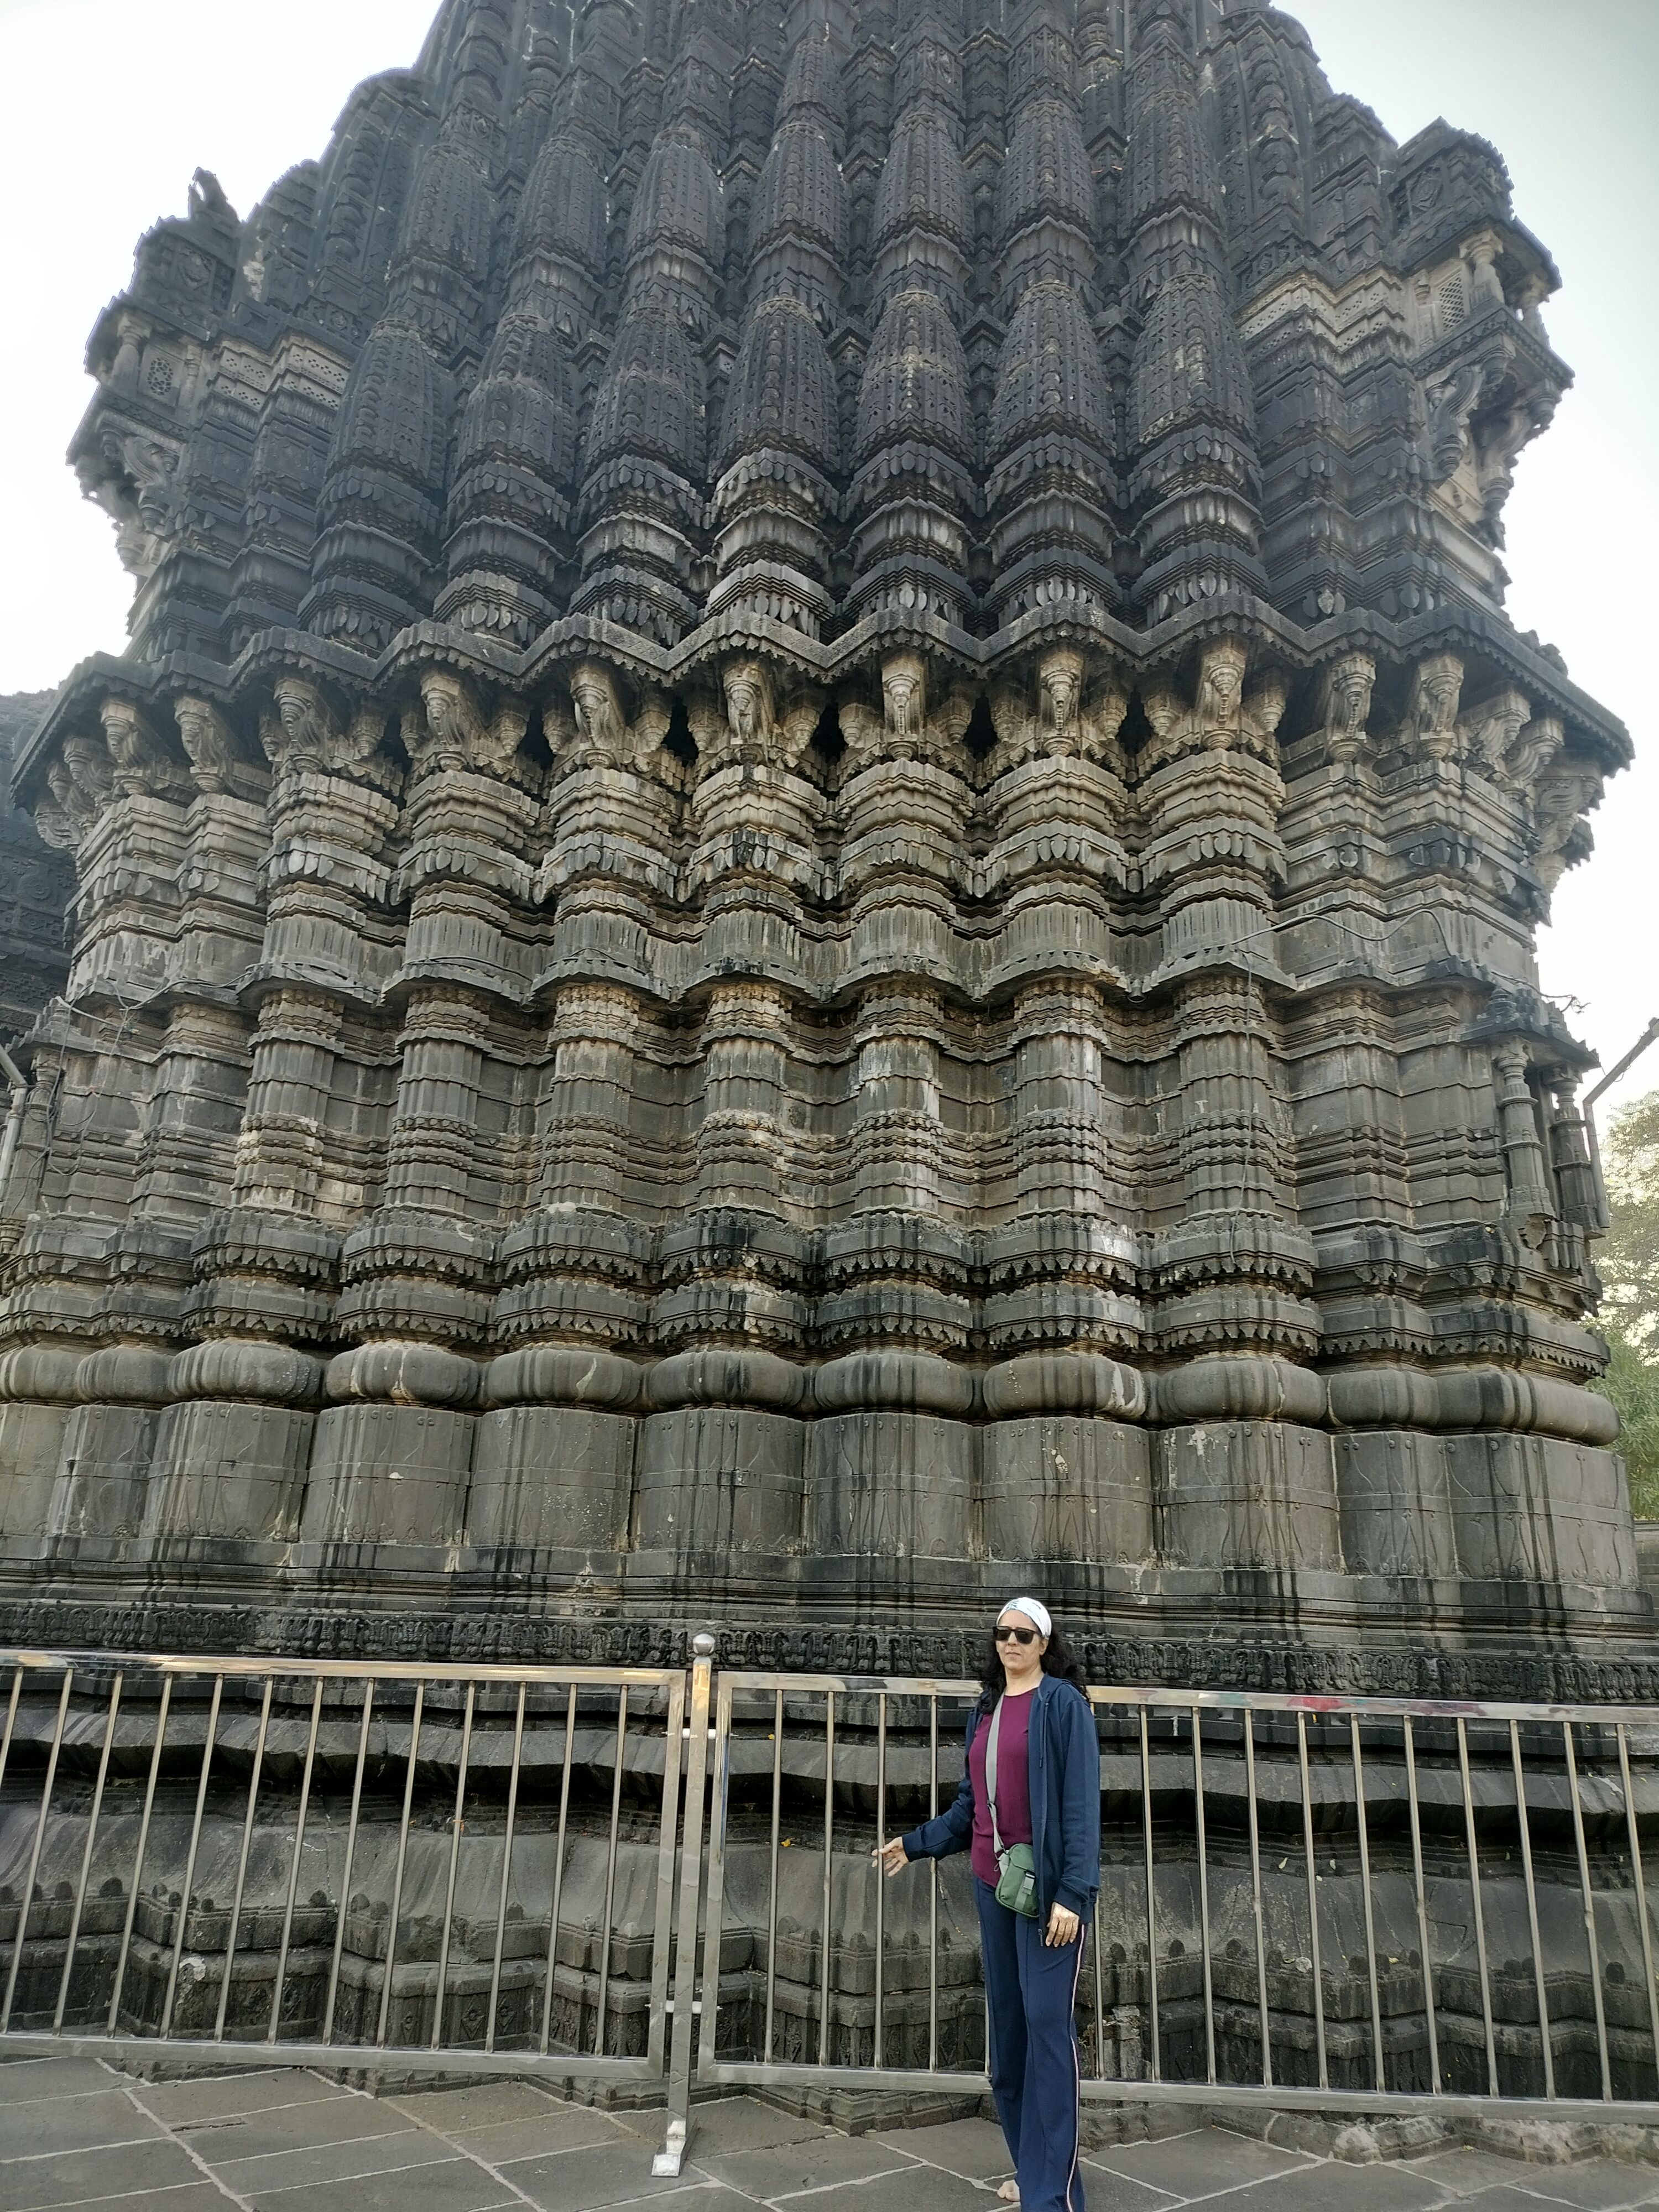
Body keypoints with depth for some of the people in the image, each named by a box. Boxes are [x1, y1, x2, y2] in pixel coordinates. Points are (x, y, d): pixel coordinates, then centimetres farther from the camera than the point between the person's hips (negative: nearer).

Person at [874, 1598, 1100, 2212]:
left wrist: (1071, 1892, -18)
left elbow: (1081, 1801, -13)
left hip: (1047, 1885, -6)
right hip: (993, 1885, 7)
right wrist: (914, 1842, 19)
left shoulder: (1063, 1702, -7)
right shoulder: (985, 1710, 12)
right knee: (1007, 2027, 11)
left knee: (1047, 2022, -6)